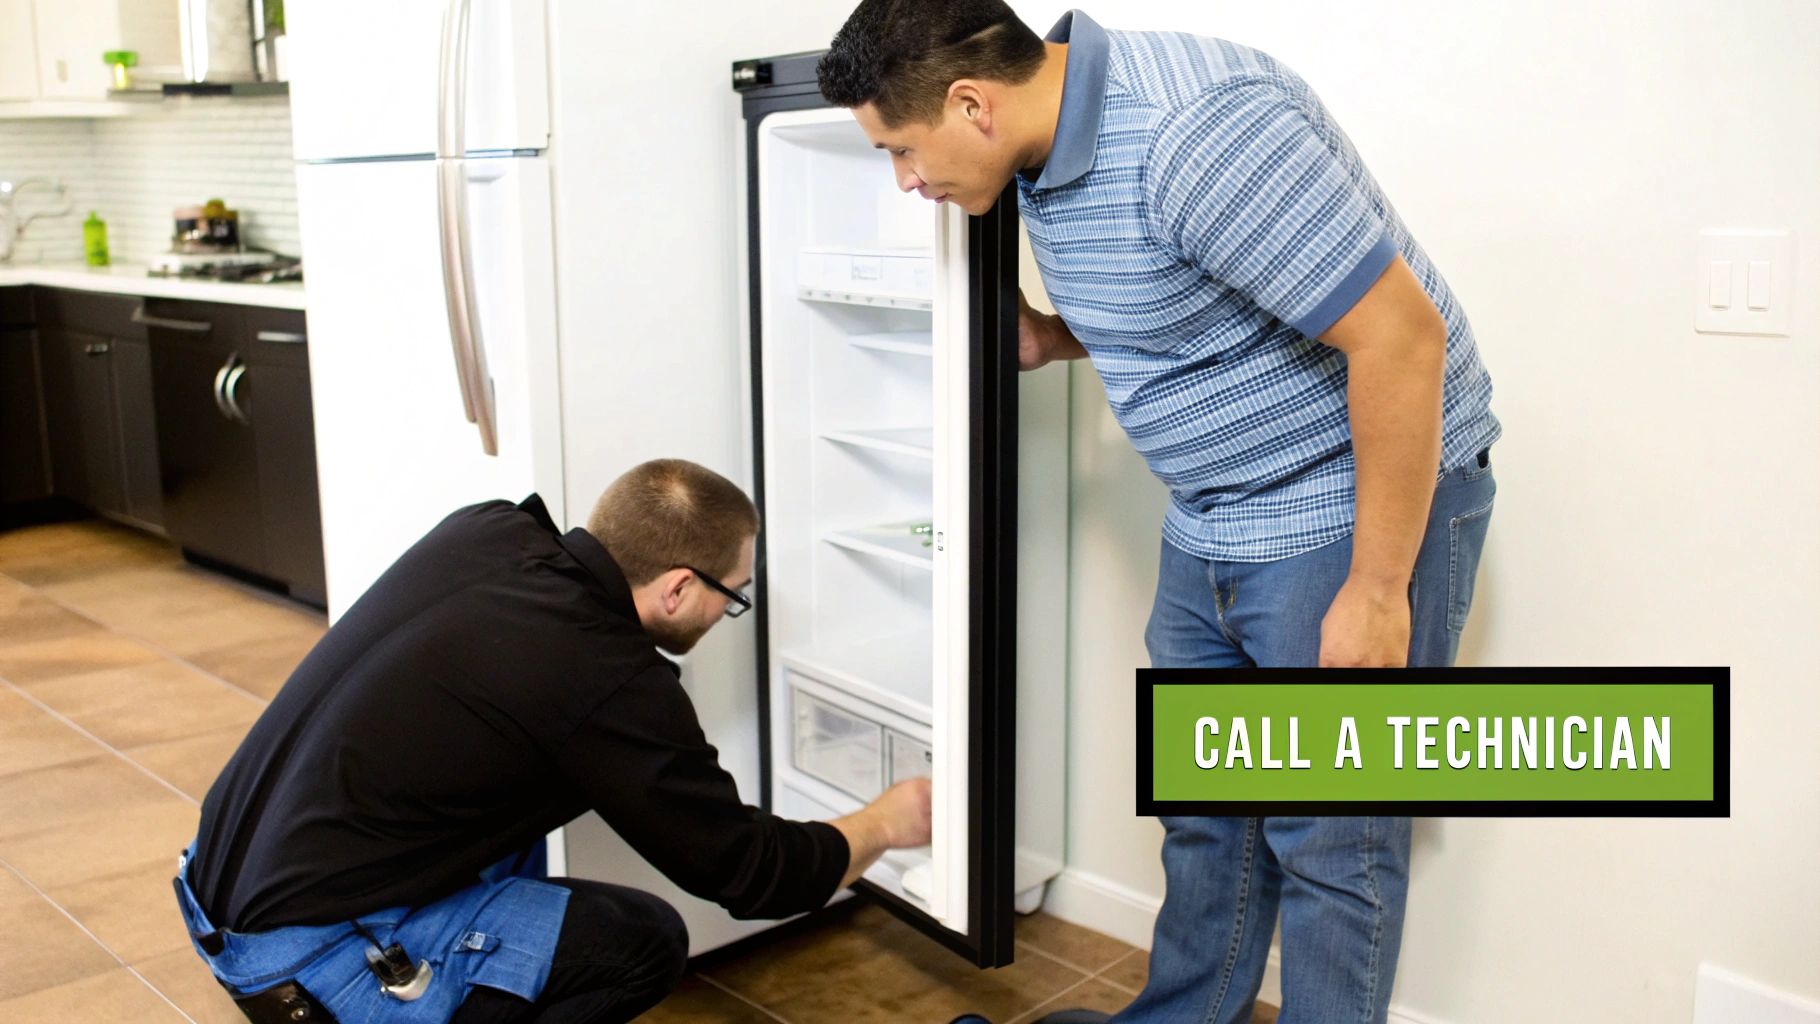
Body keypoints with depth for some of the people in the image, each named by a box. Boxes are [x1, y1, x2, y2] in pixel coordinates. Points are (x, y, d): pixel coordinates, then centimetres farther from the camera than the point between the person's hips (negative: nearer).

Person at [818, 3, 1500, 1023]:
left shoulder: (1199, 131, -27)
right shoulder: (1050, 156, 2)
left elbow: (1402, 333, -27)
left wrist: (1376, 588, -22)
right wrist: (1055, 339, 1)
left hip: (1361, 508, -9)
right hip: (1213, 520, 9)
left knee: (1330, 841, 3)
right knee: (1200, 806, 19)